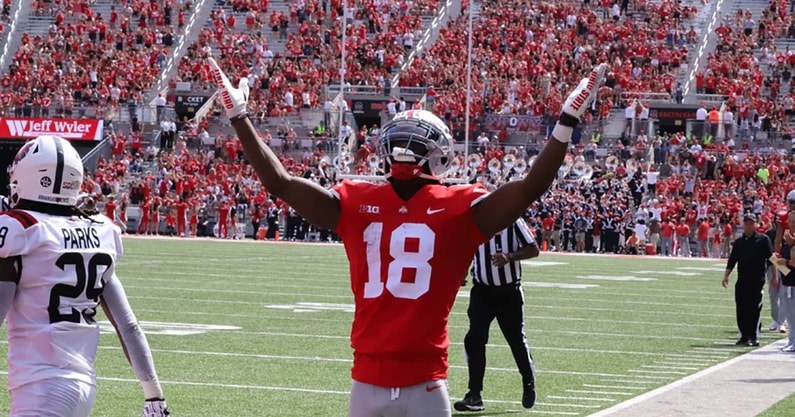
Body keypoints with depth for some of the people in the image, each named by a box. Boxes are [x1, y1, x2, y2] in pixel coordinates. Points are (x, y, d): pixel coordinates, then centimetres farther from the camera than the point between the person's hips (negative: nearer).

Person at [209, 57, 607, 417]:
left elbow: (529, 189, -10)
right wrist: (239, 119, -1)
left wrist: (566, 124, -17)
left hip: (425, 382, -2)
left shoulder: (458, 208, -1)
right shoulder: (357, 202, 6)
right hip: (367, 378, 2)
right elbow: (281, 183, 3)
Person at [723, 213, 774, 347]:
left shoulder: (763, 239, 2)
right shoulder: (739, 242, 13)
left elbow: (771, 258, 1)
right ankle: (744, 336, 14)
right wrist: (726, 275, 5)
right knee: (741, 309, 4)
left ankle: (754, 337, -2)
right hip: (742, 280, 4)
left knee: (755, 308, -5)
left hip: (757, 280, -4)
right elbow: (732, 260, 14)